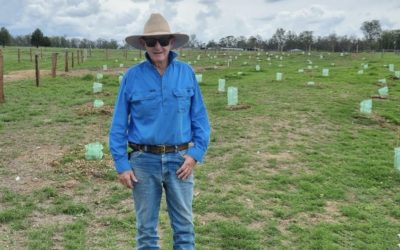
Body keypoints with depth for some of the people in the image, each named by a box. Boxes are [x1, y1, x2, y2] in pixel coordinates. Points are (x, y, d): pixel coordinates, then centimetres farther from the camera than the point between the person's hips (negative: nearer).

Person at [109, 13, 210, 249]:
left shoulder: (186, 73, -1)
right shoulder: (132, 76, -3)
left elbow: (200, 118, 3)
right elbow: (119, 124, 0)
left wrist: (195, 153, -7)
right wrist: (122, 164, -5)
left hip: (179, 159, 1)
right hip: (144, 160, 0)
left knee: (184, 224, 10)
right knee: (146, 225, 13)